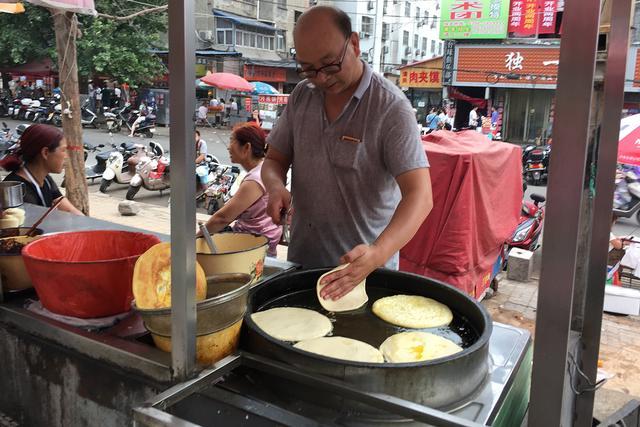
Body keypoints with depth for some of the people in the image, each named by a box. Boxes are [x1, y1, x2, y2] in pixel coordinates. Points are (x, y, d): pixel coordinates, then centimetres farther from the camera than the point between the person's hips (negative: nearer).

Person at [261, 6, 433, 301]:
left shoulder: (391, 108, -17)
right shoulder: (301, 96, -1)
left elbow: (420, 196, -24)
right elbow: (275, 159, 9)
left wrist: (377, 254, -41)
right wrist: (275, 186, -15)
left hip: (367, 265, -5)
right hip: (302, 258, 5)